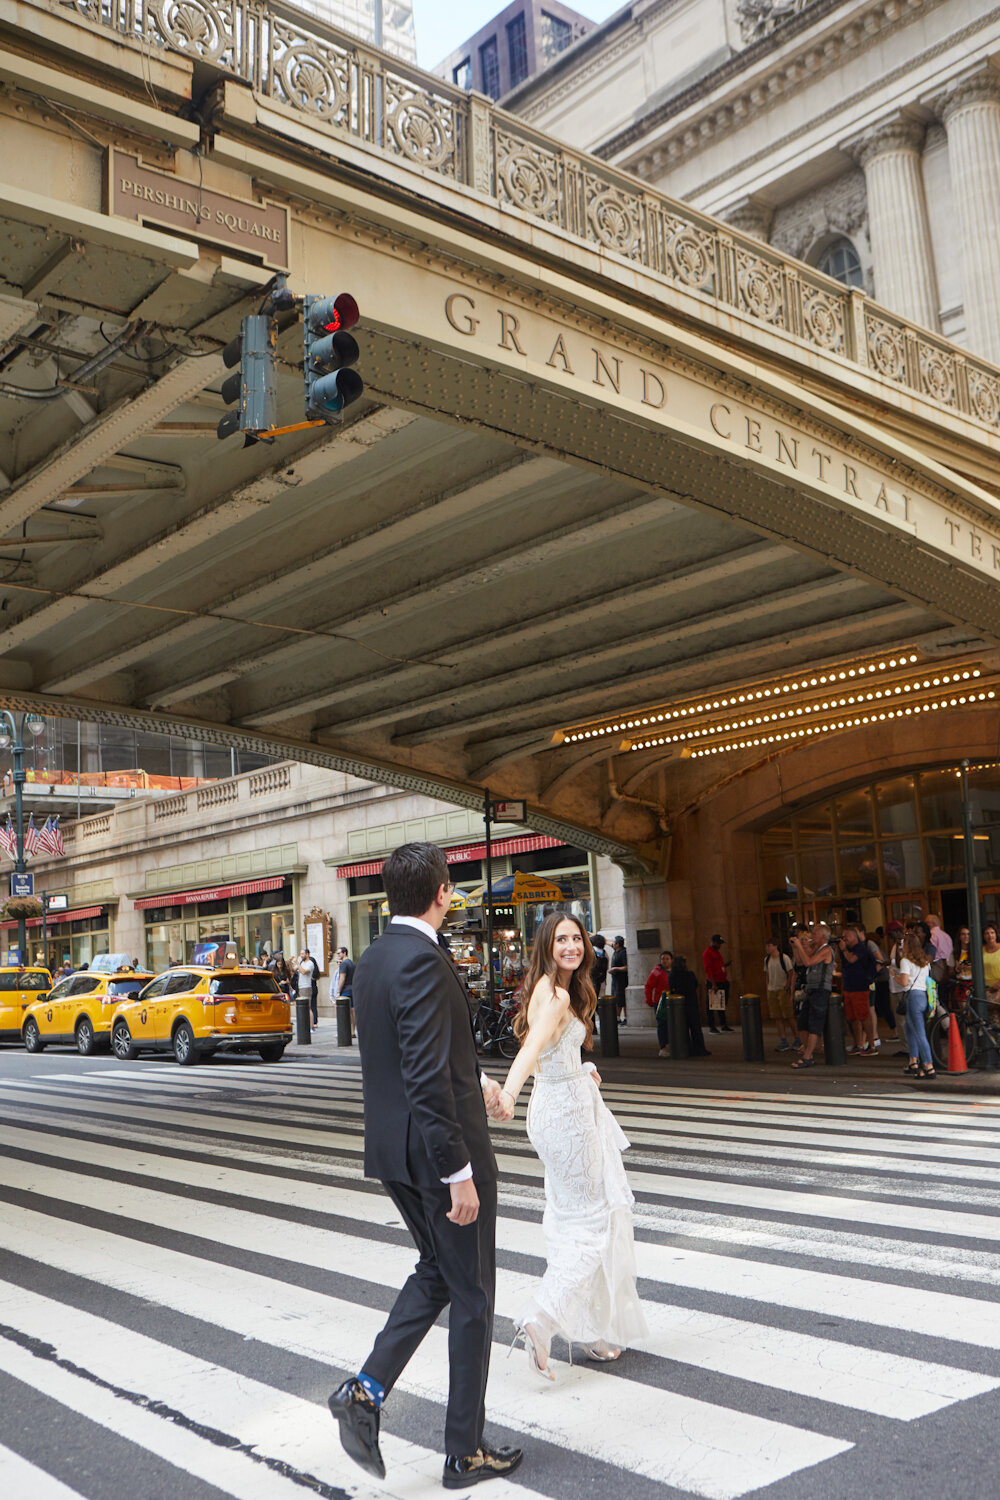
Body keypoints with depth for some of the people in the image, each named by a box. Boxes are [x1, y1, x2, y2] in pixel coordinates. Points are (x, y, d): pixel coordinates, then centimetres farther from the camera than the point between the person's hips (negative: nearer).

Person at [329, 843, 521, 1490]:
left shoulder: (374, 958, 7)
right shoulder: (422, 960, -23)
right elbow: (427, 1079, -27)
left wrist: (474, 1080, 31)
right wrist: (458, 1173, -22)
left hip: (395, 1154, 9)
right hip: (440, 1152, -9)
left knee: (436, 1272, 25)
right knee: (472, 1297, 8)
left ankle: (368, 1388, 13)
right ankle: (467, 1452, 21)